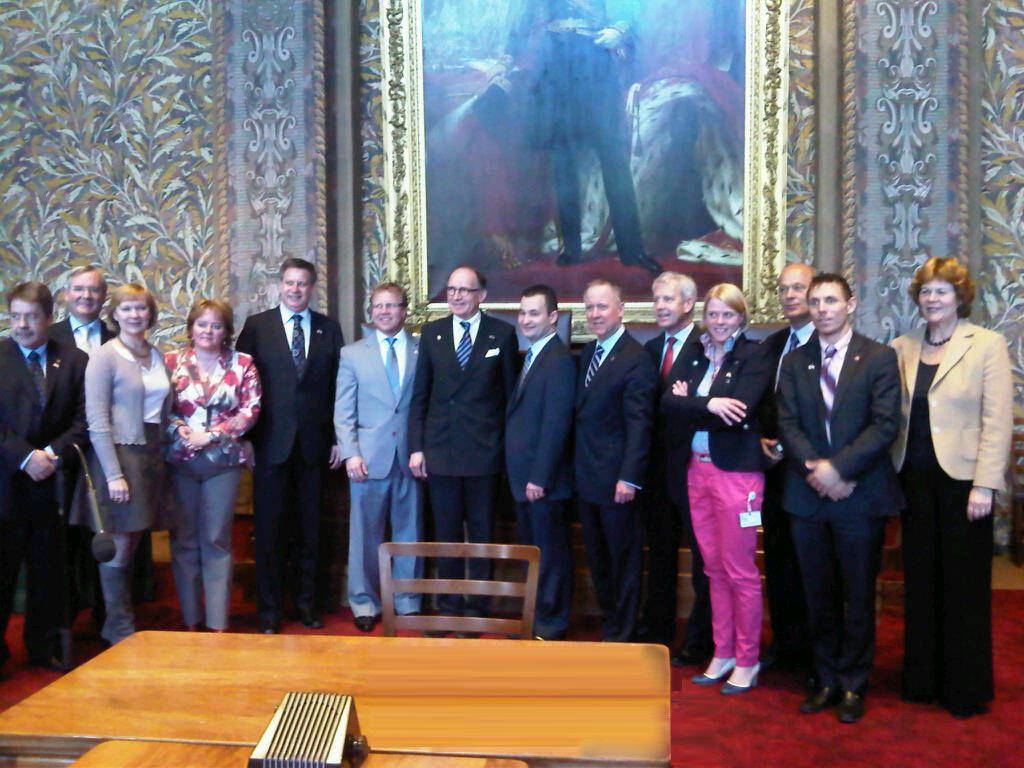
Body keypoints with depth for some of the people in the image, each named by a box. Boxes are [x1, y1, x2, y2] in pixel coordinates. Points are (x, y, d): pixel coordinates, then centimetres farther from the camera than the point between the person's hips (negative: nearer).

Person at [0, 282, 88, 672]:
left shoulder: (74, 361, 7)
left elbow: (83, 420, 2)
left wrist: (53, 453, -12)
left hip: (50, 479, 2)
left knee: (47, 570, 10)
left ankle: (44, 646, 23)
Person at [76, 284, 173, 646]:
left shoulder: (157, 356, 12)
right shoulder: (104, 357, -8)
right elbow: (97, 420, -13)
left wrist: (163, 454, 6)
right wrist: (113, 474, -18)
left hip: (152, 453, 6)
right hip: (119, 452, -6)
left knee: (133, 542, 11)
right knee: (119, 545, 0)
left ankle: (121, 621, 22)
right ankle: (119, 627, 13)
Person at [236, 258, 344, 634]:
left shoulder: (329, 329, 8)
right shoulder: (257, 326, 4)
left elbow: (338, 387, 7)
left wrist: (338, 438, 1)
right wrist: (245, 437, -6)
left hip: (314, 444, 2)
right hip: (271, 443, -1)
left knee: (309, 529, 9)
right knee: (269, 530, 3)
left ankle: (307, 602, 22)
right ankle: (269, 609, 14)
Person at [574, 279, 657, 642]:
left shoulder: (636, 359, -13)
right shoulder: (587, 352, 11)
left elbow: (639, 424, -17)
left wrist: (629, 478, -20)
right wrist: (576, 468, 9)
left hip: (616, 479, -8)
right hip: (586, 476, 8)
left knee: (623, 560, 6)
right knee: (597, 557, 17)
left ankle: (622, 635, 19)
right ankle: (608, 623, 31)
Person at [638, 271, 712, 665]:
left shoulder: (706, 346, -12)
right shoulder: (651, 349, 11)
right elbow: (648, 407, 9)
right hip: (659, 467, 7)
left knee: (703, 557, 6)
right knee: (659, 553, 18)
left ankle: (699, 641, 17)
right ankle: (657, 629, 32)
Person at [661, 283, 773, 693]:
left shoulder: (754, 357, -6)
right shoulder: (695, 355, 11)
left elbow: (739, 412, -19)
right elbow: (667, 403, -3)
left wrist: (688, 404, -10)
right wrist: (707, 404, -17)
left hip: (736, 472, -6)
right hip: (697, 470, 6)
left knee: (740, 571, 2)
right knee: (714, 569, 13)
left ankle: (747, 660, 16)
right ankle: (722, 653, 25)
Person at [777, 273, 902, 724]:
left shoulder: (879, 358, -1)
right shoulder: (794, 362, 9)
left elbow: (885, 425, -9)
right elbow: (787, 425, 2)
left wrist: (838, 467, -17)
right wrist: (815, 468, -13)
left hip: (861, 496, -3)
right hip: (808, 497, 3)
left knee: (858, 597, 6)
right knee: (819, 597, 11)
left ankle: (853, 685, 20)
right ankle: (827, 681, 24)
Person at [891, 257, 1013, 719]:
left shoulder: (987, 345, -3)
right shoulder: (902, 349, 8)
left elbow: (998, 421, -8)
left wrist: (984, 486, -14)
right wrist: (891, 472, -3)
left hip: (961, 478, -4)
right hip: (915, 479, 4)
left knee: (965, 585, 5)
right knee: (921, 581, 11)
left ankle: (966, 688, 19)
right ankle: (922, 679, 24)